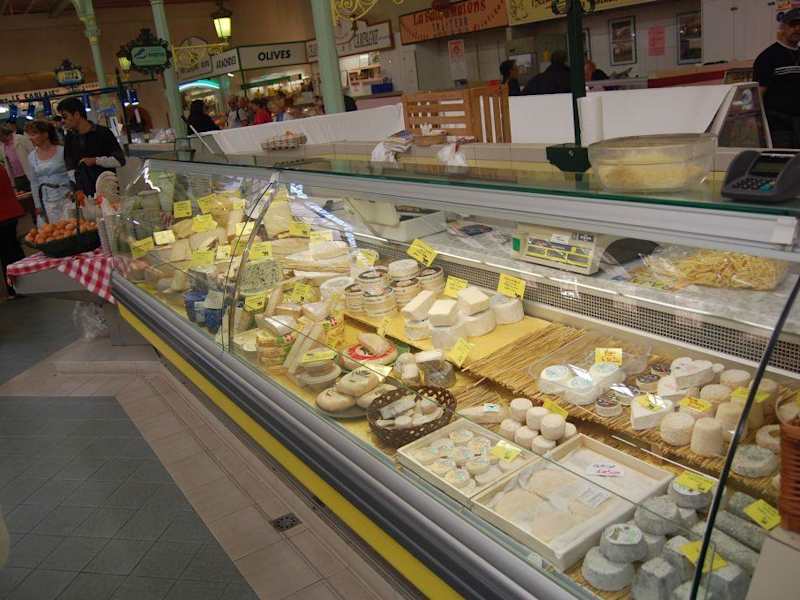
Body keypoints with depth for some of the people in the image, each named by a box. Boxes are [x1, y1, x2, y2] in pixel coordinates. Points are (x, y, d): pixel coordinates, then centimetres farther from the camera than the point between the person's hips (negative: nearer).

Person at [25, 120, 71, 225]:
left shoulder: (62, 150, -5)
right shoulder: (32, 156, 7)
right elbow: (34, 183, 11)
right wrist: (38, 206, 8)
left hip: (66, 198, -3)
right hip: (47, 203, 3)